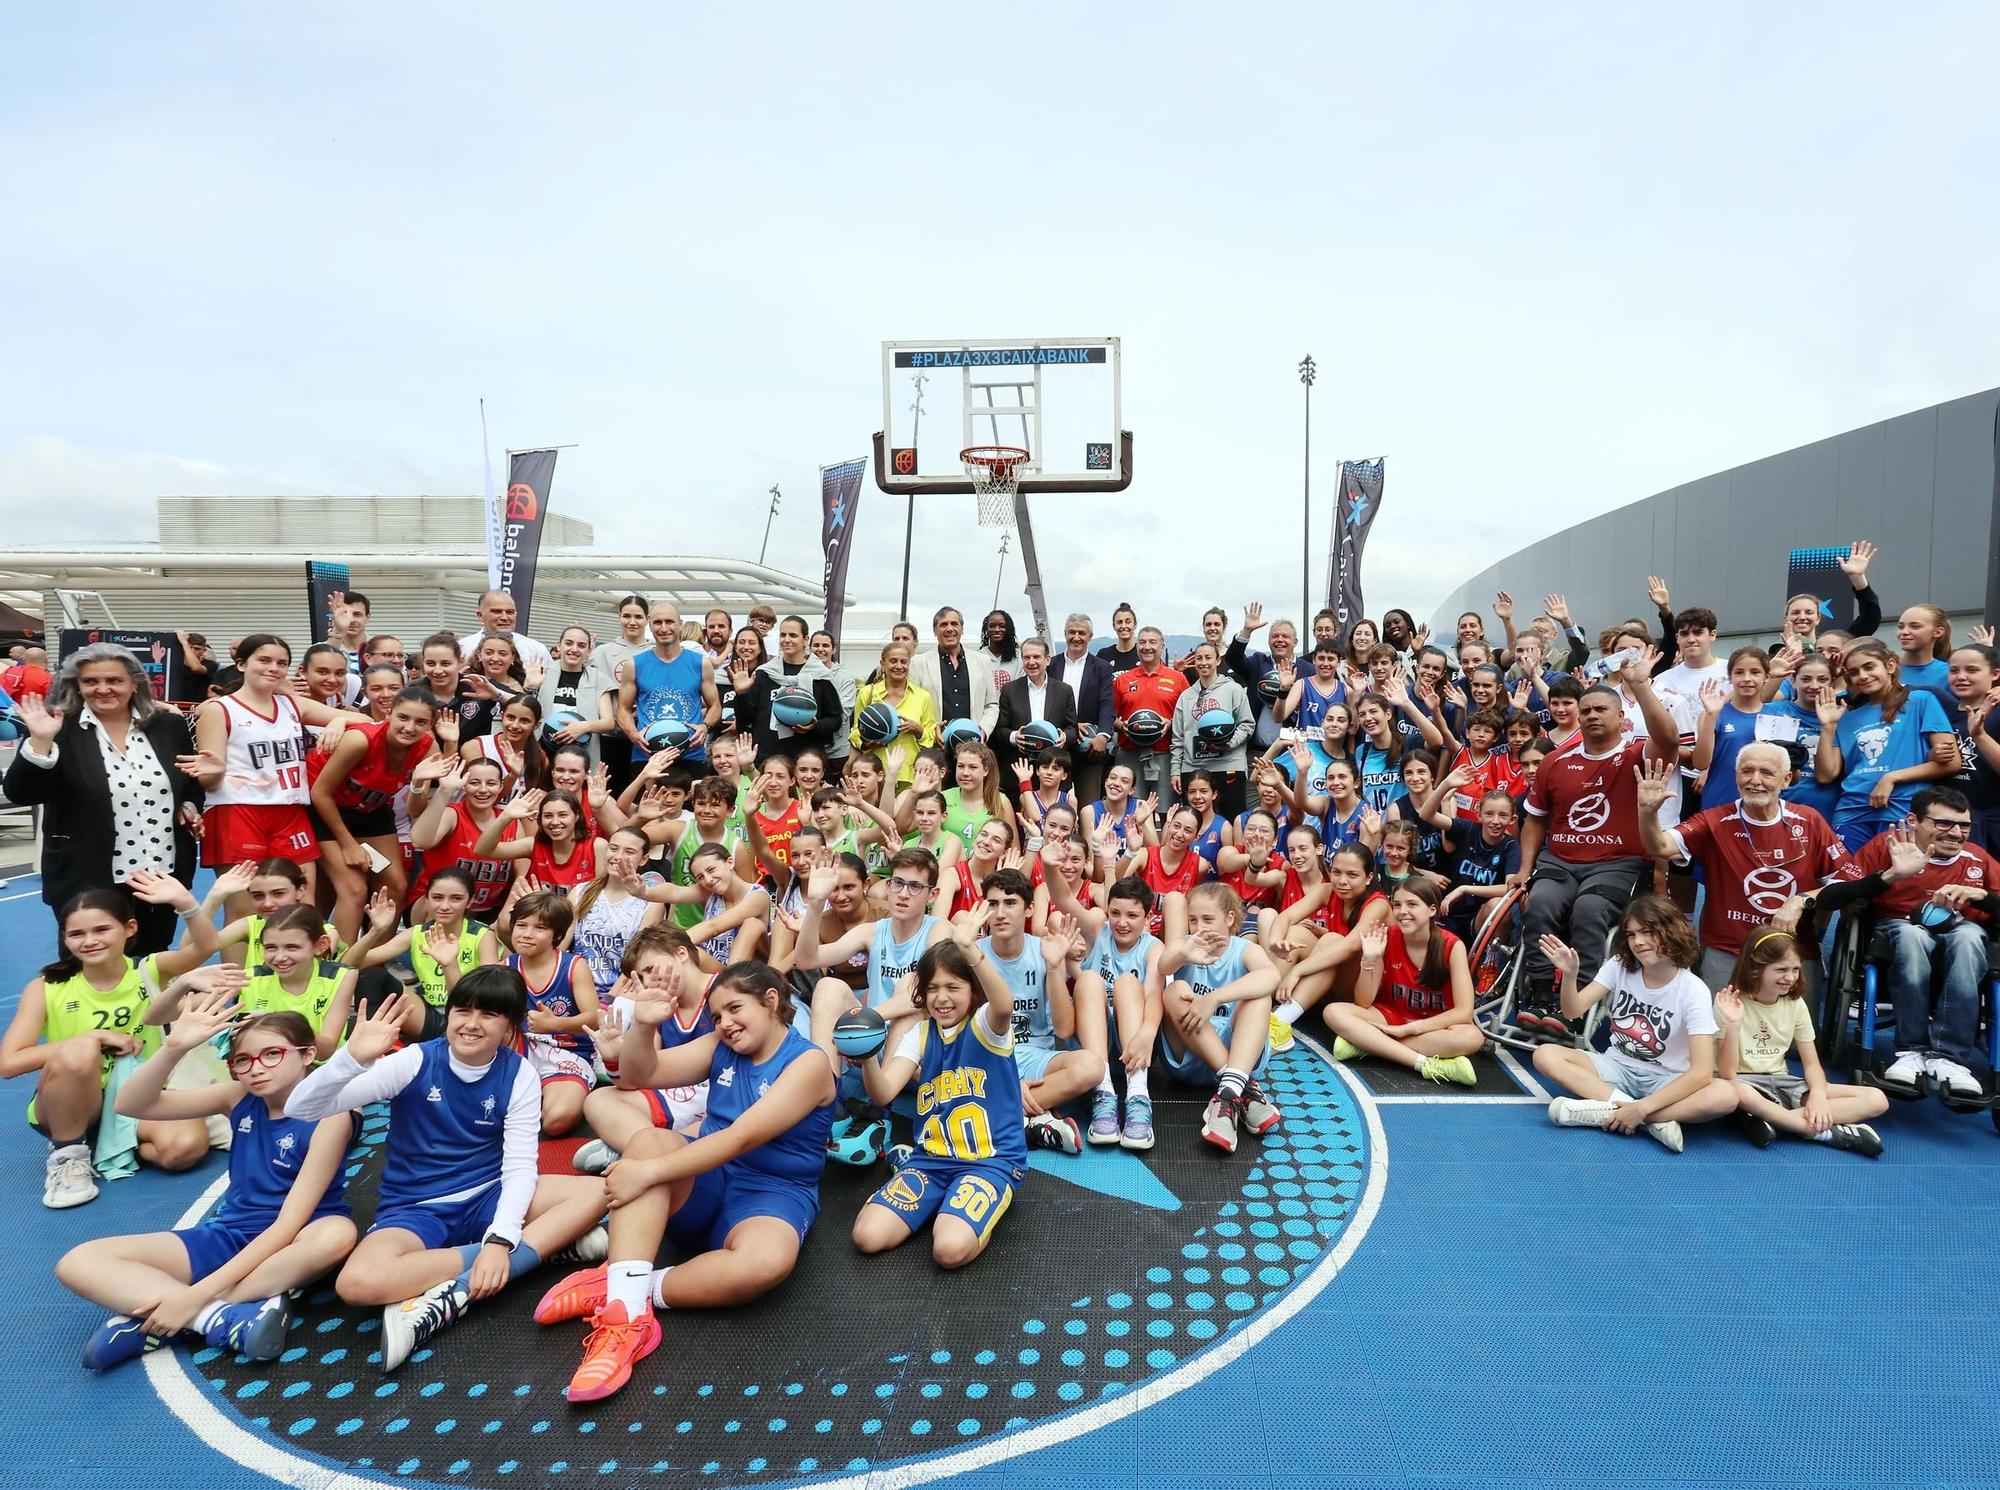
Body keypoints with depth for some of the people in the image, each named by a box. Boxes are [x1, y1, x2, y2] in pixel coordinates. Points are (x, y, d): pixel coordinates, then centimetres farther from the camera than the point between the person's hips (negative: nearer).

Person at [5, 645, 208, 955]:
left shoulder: (168, 726, 5)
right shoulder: (61, 730, -6)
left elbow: (192, 782, 18)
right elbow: (21, 794, -14)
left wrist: (190, 806, -1)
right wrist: (40, 741, -26)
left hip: (163, 878, 3)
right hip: (89, 883, -3)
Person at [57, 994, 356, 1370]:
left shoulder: (329, 1115, -19)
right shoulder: (240, 1098, -2)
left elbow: (288, 1224, -24)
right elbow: (132, 1106, -9)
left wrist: (197, 1294, -28)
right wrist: (173, 1048, -27)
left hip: (291, 1244, -5)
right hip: (229, 1235, 6)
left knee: (338, 1234, -41)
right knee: (78, 1263, -9)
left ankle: (146, 1321, -28)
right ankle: (229, 1317, -25)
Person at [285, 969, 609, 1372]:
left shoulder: (520, 1075, -7)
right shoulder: (415, 1062, -12)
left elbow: (519, 1166, -13)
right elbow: (301, 1109, -17)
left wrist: (501, 1239, -29)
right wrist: (353, 1057, -37)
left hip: (487, 1199, 2)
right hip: (414, 1210, -1)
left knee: (594, 1192, -23)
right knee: (359, 1281, -36)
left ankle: (450, 1299, -28)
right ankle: (550, 1244, -28)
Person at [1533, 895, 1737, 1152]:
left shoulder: (1693, 990, -16)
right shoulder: (1620, 966, -5)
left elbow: (1701, 1072, -25)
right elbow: (1573, 1011, -13)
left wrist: (1642, 1107, -34)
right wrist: (1569, 974, -34)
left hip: (1665, 1080, -3)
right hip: (1618, 1067, 3)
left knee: (1726, 1095, -34)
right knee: (1545, 1055, -23)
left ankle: (1604, 1110, -33)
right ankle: (1655, 1121, -27)